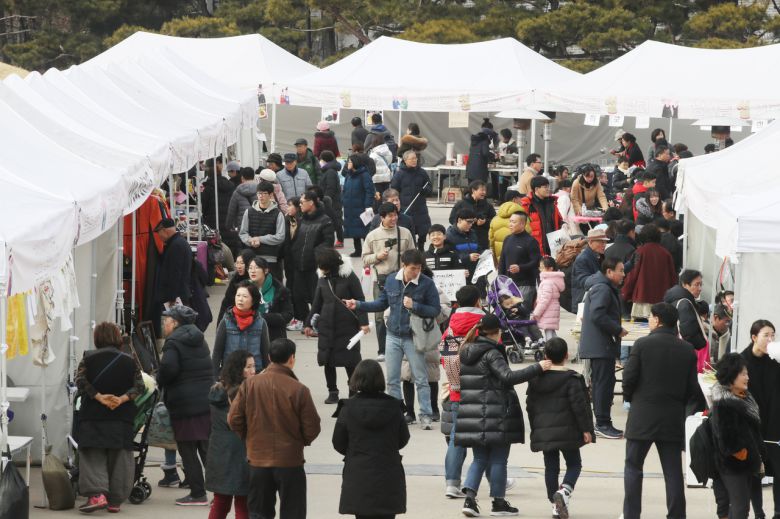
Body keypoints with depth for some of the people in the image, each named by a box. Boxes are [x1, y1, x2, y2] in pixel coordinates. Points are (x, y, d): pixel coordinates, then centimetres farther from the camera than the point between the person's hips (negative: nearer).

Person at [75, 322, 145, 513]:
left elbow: (80, 381, -12)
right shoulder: (128, 361, 5)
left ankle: (96, 494, -18)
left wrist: (99, 397, -15)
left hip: (93, 416, -1)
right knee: (119, 458, 8)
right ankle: (115, 501, 8)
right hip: (122, 418, 1)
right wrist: (122, 399, -13)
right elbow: (139, 386, -3)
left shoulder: (88, 358, 1)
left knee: (93, 456, 1)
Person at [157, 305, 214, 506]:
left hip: (185, 406, -7)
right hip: (206, 401, 7)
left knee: (187, 451, 0)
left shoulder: (174, 343, -9)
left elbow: (168, 368, -25)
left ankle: (198, 494, 0)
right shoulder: (200, 341, 16)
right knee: (207, 448, 10)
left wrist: (160, 381, -3)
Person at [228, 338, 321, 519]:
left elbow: (234, 419, -3)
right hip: (290, 461, -3)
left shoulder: (249, 384, -7)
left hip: (257, 459, 3)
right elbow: (312, 428, -10)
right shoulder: (299, 390, -15)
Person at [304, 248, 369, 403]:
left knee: (350, 361, 0)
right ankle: (332, 392, 16)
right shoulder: (322, 278, 7)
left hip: (347, 325, -4)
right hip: (326, 326, 4)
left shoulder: (349, 277, -8)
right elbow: (317, 303, 15)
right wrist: (309, 323, 16)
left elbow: (360, 300, -6)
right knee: (328, 361, 5)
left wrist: (363, 322, -13)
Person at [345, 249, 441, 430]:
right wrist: (358, 305, 5)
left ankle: (425, 417, 5)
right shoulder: (391, 280, 0)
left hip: (413, 338, -4)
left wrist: (414, 306, -23)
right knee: (392, 380, 8)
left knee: (421, 379, 0)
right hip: (393, 337, 4)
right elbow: (381, 304, 12)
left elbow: (435, 310, -10)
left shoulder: (426, 283, -11)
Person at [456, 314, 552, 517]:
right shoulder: (491, 353, -13)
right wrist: (538, 368, -24)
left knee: (480, 459, 11)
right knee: (498, 459, 4)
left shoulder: (466, 354, 11)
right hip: (494, 414, -7)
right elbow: (508, 377, -24)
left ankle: (469, 496, -5)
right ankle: (498, 502, 11)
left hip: (472, 414, 7)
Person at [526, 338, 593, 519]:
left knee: (551, 467, 11)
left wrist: (535, 428, 21)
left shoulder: (535, 379, 7)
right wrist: (586, 429, -5)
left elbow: (530, 406, 12)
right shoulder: (571, 378, -8)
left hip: (543, 432, 4)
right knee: (574, 464, 7)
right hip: (567, 432, -4)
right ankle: (564, 490, -20)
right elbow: (579, 405, -11)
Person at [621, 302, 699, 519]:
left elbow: (629, 377, -10)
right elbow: (693, 387, 2)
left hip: (643, 415, -3)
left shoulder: (642, 344, -10)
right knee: (673, 471, 7)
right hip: (673, 419, 3)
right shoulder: (687, 350, 1)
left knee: (633, 467, 9)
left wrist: (630, 397, 9)